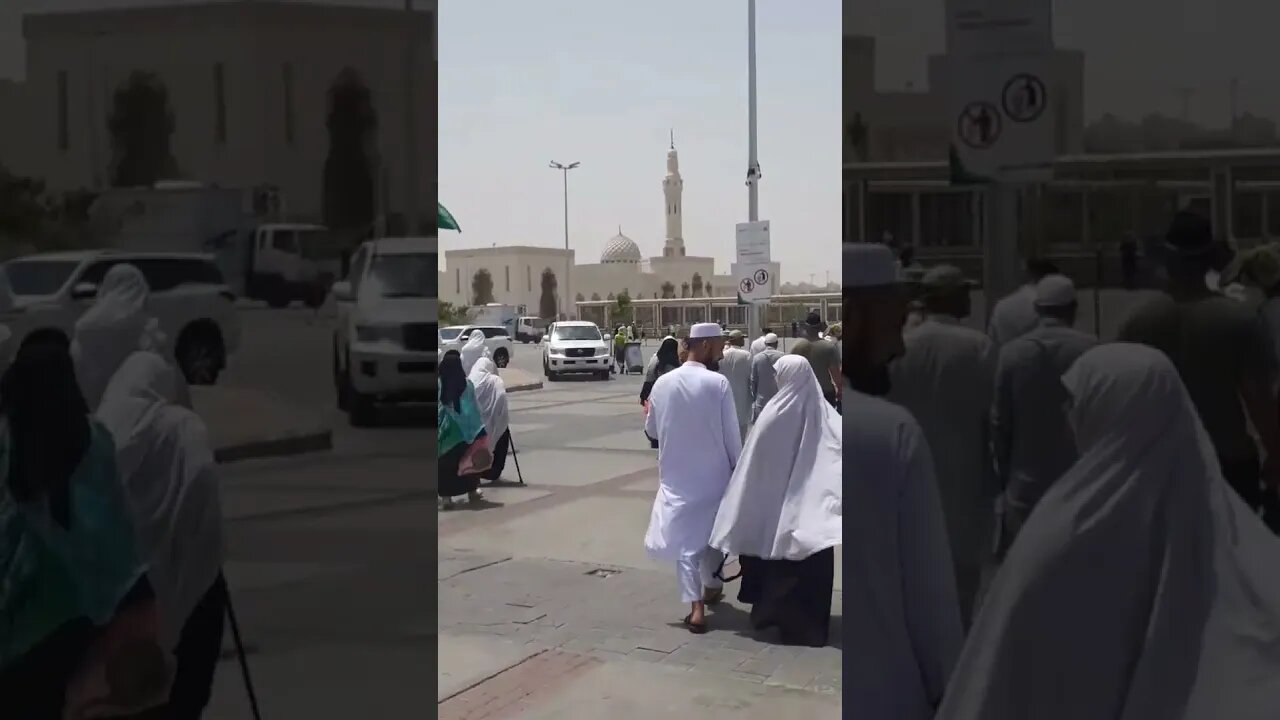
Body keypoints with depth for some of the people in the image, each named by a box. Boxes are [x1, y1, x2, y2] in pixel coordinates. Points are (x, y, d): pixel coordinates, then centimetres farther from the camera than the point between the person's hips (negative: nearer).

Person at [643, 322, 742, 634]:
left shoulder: (662, 383, -5)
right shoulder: (718, 383, -15)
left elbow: (651, 430, 8)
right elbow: (731, 434, -11)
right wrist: (738, 470, 2)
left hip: (675, 475, 2)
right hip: (713, 473, -2)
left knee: (684, 538, 4)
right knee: (714, 532, 22)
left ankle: (696, 607, -6)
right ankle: (711, 586, 40)